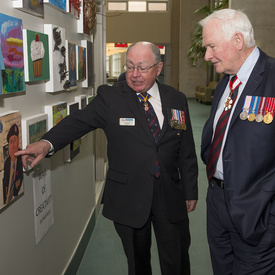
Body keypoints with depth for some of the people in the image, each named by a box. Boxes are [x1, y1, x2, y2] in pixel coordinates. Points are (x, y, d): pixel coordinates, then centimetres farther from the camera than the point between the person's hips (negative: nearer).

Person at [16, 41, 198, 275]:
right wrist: (47, 143, -38)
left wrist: (191, 191, 8)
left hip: (171, 195, 2)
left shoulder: (177, 100, 3)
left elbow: (187, 152, 6)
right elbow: (79, 121, -19)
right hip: (128, 197, -1)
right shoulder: (110, 97, -4)